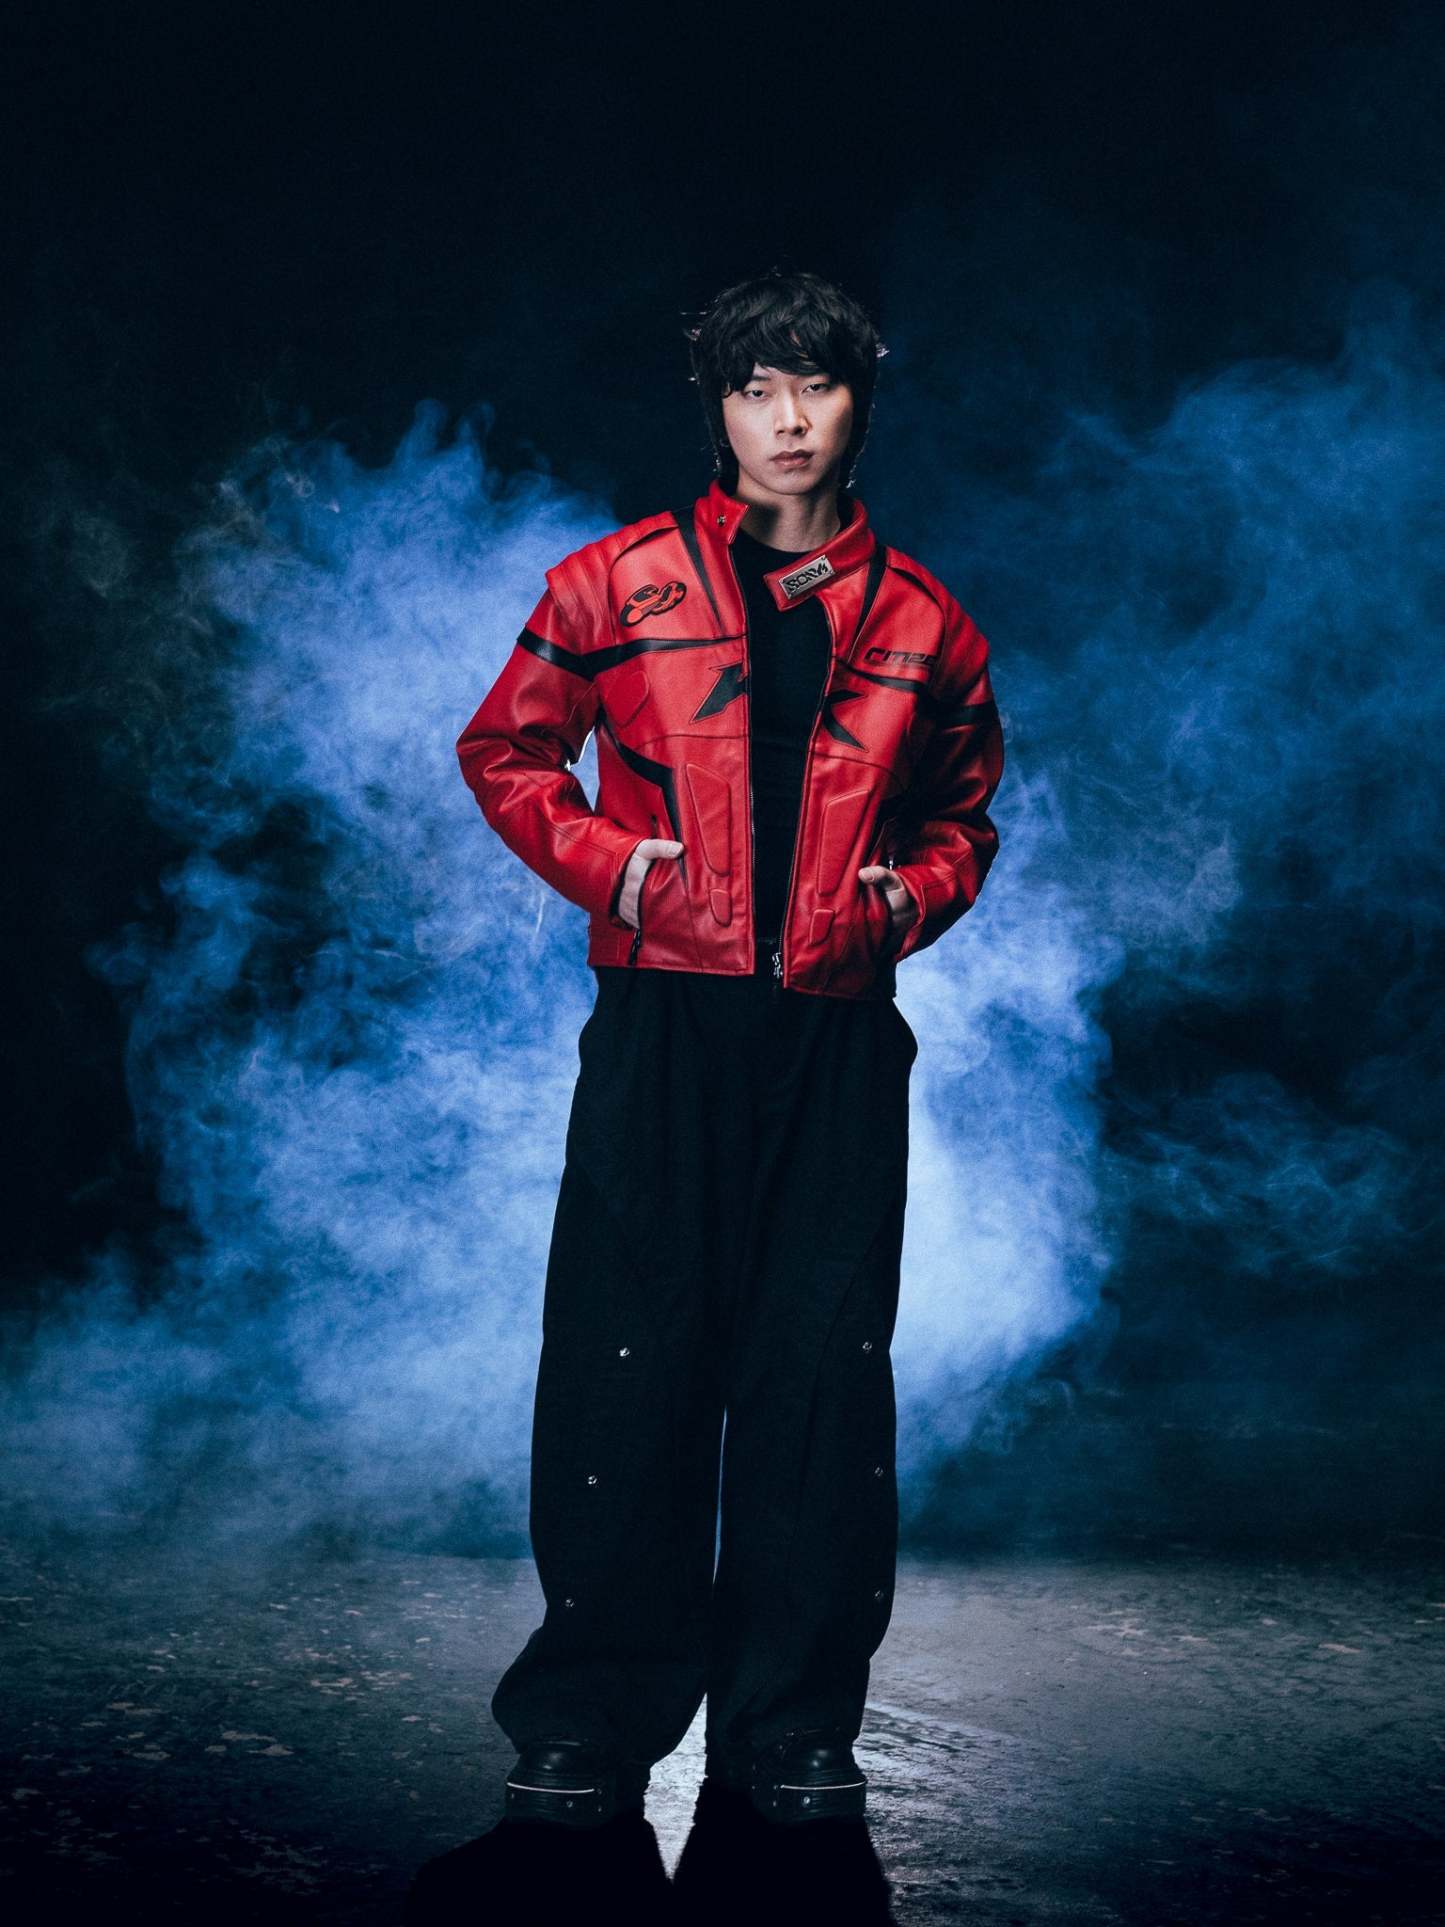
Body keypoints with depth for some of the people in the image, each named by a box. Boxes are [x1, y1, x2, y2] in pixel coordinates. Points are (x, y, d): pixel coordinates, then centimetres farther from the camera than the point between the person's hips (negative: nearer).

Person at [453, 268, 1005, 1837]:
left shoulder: (918, 621, 11)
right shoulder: (618, 585, 5)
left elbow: (963, 810, 23)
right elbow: (504, 751, 13)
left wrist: (910, 896, 3)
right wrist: (606, 861, -2)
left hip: (840, 1033, 2)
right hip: (663, 1020, -1)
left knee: (822, 1367, 2)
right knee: (625, 1360, -1)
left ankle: (793, 1724, 13)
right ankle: (595, 1720, 10)